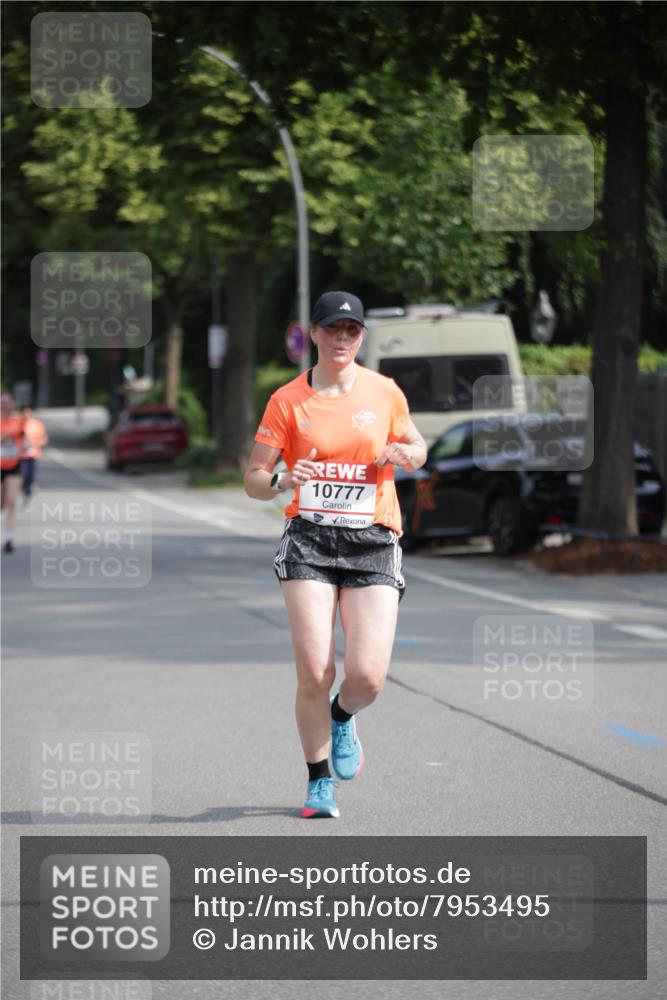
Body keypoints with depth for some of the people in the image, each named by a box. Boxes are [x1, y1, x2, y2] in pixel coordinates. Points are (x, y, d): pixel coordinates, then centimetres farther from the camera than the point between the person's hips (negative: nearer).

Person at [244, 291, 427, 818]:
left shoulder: (386, 393, 6)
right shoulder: (288, 400, 2)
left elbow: (417, 447, 22)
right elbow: (253, 479, 5)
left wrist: (404, 454, -3)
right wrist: (283, 480, -18)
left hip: (373, 541, 1)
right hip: (310, 538, -1)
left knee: (368, 676, -11)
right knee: (314, 673, -11)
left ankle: (342, 718, 27)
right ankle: (319, 781, 11)